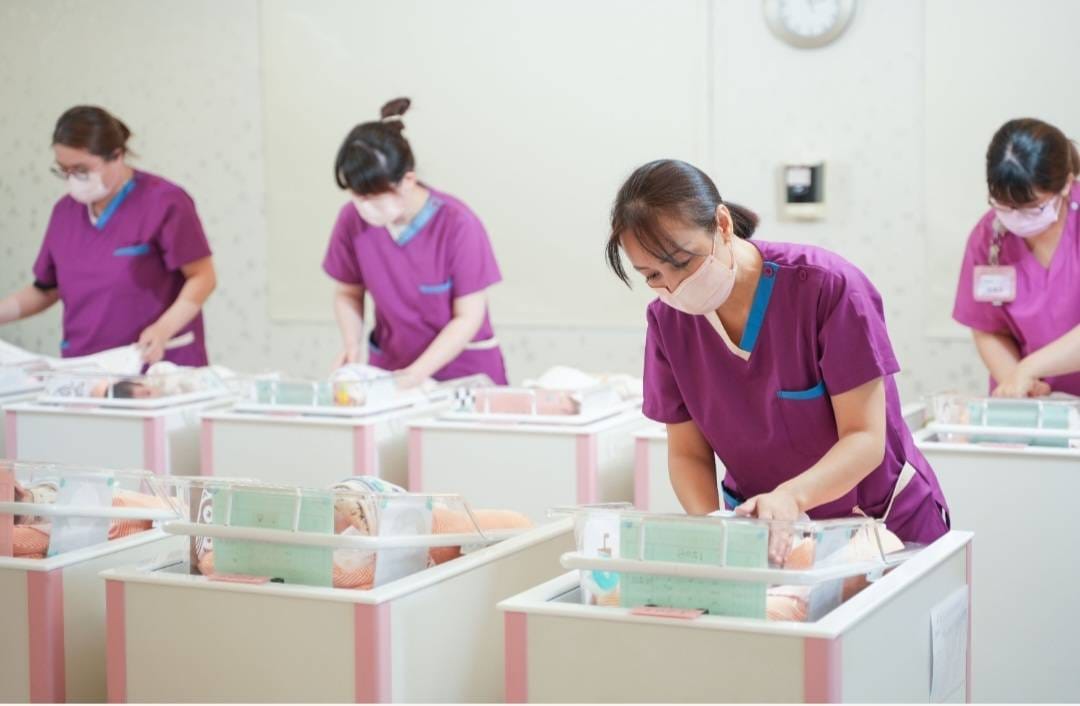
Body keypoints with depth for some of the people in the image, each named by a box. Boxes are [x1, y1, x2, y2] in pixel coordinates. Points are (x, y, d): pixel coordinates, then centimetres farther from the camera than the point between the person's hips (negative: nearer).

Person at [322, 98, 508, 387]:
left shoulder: (457, 225, -19)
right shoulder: (352, 220, -10)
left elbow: (468, 316, -13)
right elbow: (348, 293, 5)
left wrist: (415, 375, -21)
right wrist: (352, 347, -13)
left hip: (465, 371, -2)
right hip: (388, 368, 3)